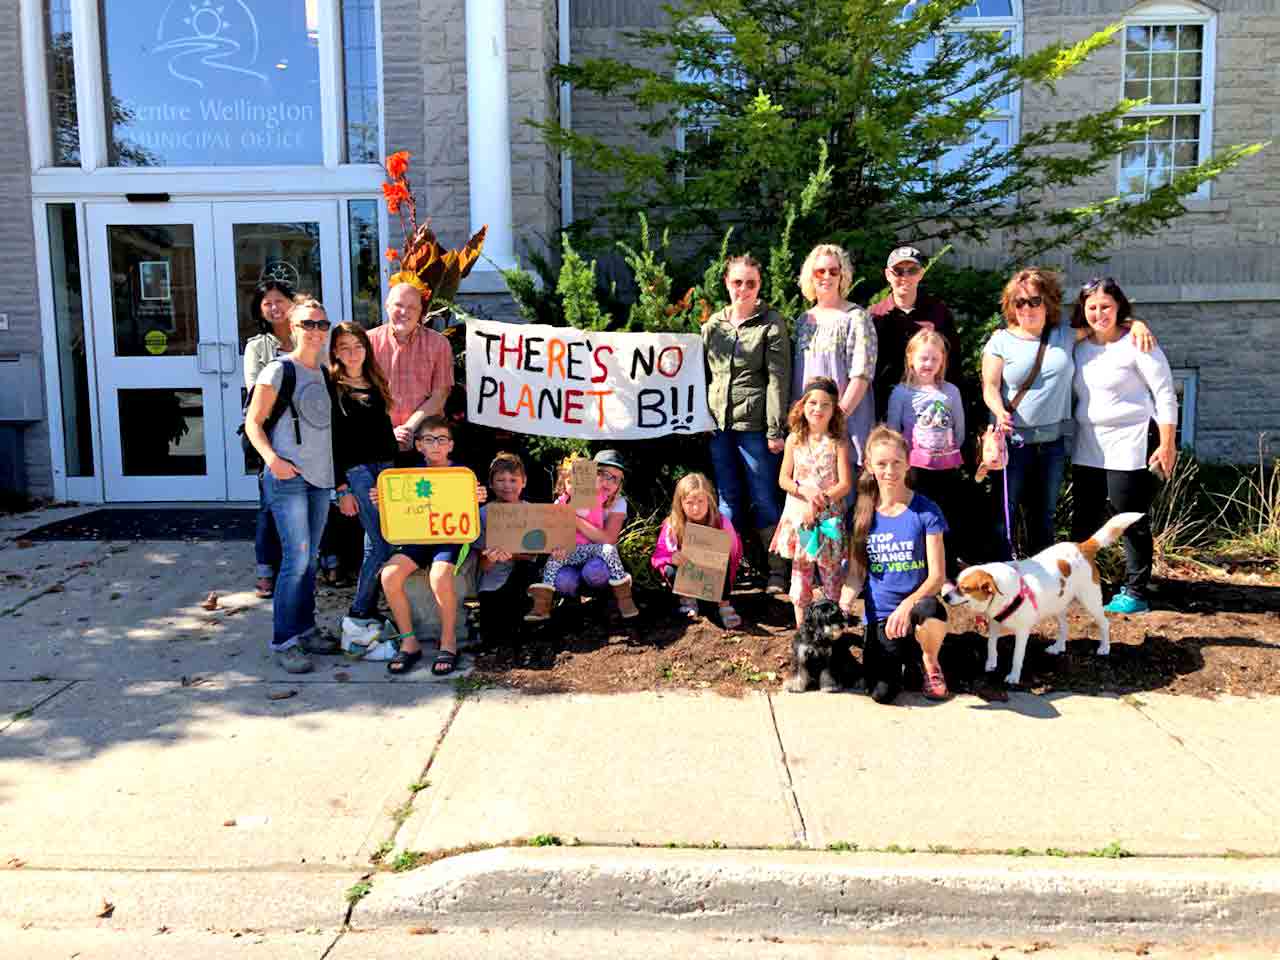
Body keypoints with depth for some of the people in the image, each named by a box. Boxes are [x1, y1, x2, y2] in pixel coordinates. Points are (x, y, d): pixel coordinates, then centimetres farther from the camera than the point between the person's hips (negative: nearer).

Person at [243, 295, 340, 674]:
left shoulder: (325, 373, 14)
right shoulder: (278, 370, -5)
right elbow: (253, 423, -6)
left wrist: (339, 475, 13)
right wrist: (271, 458, -22)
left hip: (320, 476, 7)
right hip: (288, 476, -7)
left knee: (309, 559, 13)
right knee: (296, 558, -10)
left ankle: (305, 629, 24)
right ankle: (283, 642, -2)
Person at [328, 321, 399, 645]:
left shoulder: (376, 384, 16)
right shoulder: (331, 388, -1)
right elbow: (330, 442, -5)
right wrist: (341, 488, -10)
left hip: (384, 467, 6)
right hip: (355, 470, -6)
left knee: (375, 545, 6)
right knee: (382, 544, -11)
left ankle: (368, 615, 13)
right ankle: (356, 617, -1)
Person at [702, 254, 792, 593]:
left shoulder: (771, 324, -3)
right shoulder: (713, 323, 11)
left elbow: (778, 379, -7)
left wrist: (776, 429, -12)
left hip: (754, 424, -5)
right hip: (718, 424, 5)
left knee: (764, 500, 1)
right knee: (728, 501, 13)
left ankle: (777, 571, 12)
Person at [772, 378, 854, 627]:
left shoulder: (838, 442, -4)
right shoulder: (794, 440, 3)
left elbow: (845, 484, -9)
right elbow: (783, 479, 3)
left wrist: (819, 502, -18)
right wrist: (804, 490, -15)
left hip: (828, 519, -2)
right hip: (798, 516, 2)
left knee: (832, 575, 3)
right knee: (800, 574, 9)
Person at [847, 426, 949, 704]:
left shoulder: (925, 510, -7)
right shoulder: (862, 513, 2)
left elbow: (937, 575, -10)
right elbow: (856, 572, 4)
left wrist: (908, 604, -27)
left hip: (915, 603, -1)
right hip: (879, 614, 2)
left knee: (930, 611, -39)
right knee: (882, 693, -17)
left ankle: (929, 661, -2)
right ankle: (900, 655, 21)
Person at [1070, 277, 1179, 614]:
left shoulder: (1136, 343, -9)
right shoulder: (1079, 346, 8)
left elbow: (1165, 393, -8)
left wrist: (1167, 444, -12)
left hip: (1128, 449, -6)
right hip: (1087, 451, 6)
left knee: (1133, 523, 1)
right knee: (1084, 521, 12)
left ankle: (1135, 593, 10)